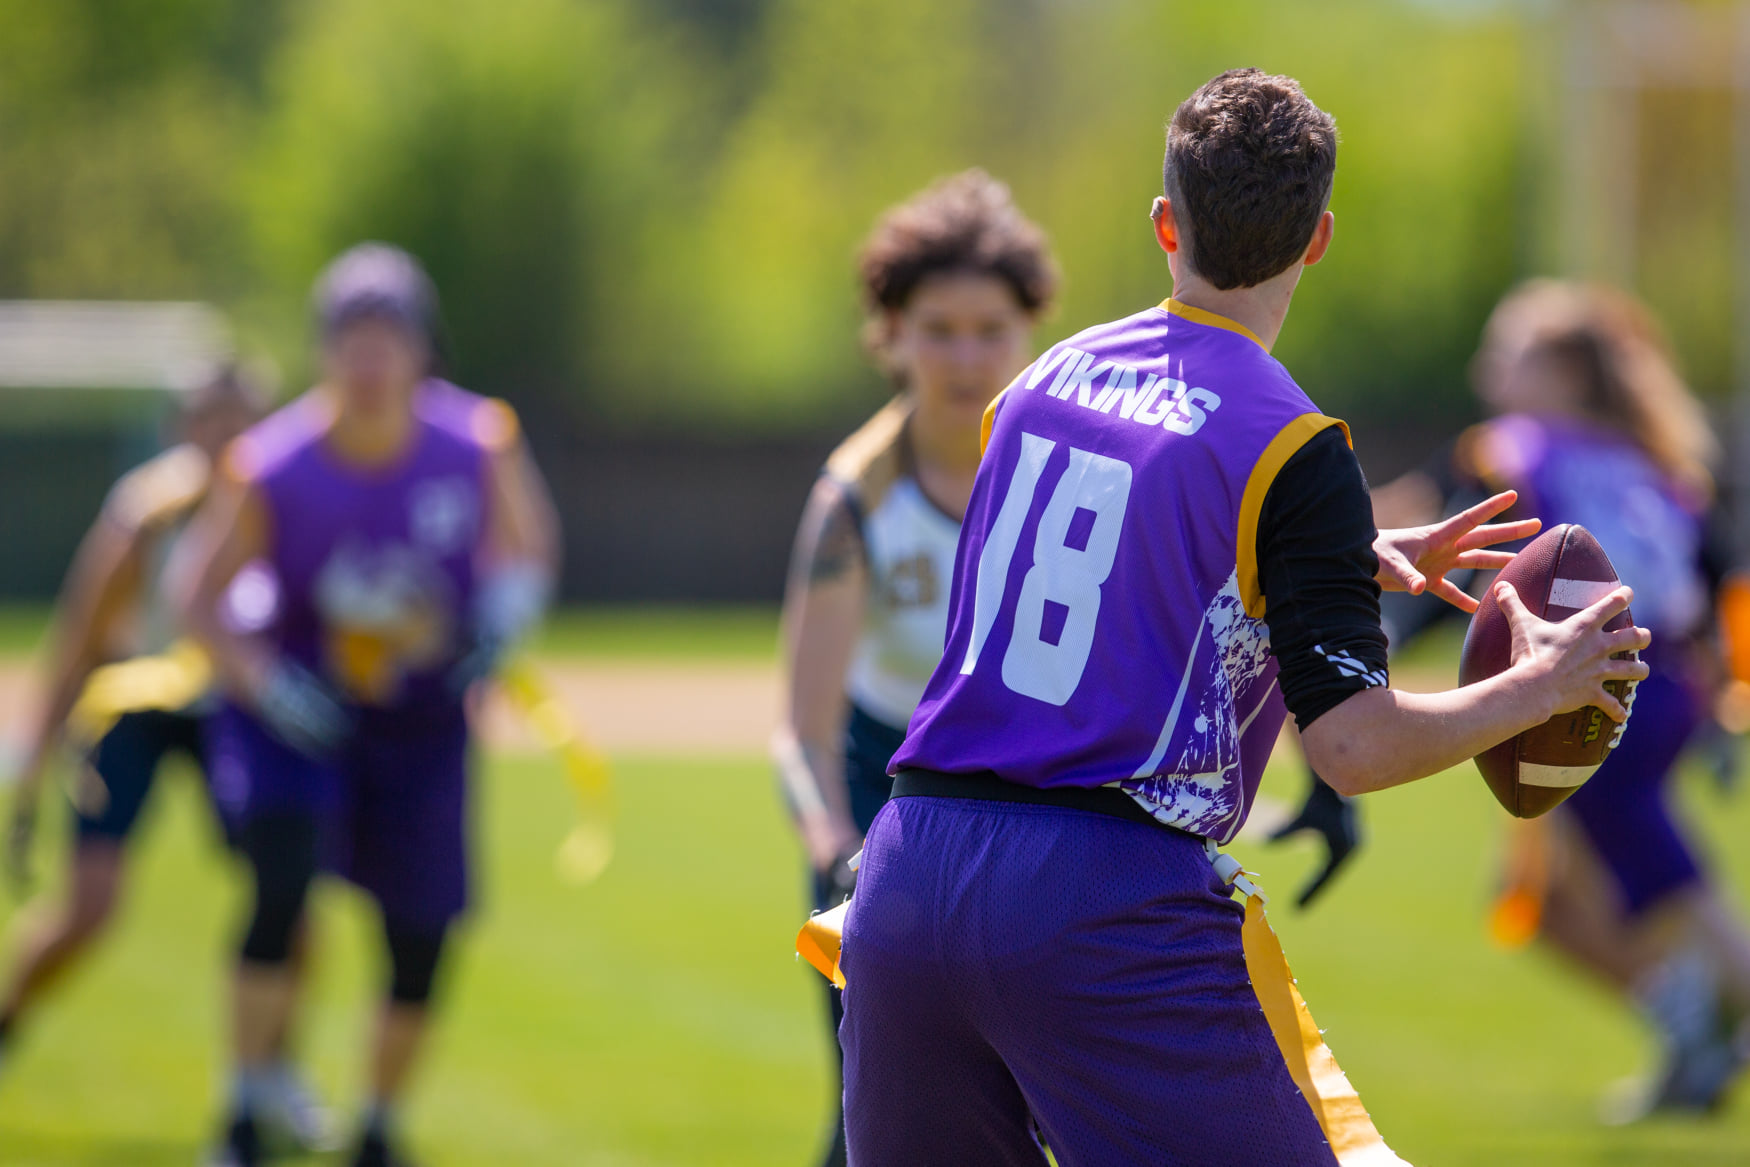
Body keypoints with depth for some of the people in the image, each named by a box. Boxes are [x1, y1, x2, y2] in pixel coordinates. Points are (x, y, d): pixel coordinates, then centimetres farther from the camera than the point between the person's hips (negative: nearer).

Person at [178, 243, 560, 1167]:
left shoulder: (478, 446, -13)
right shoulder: (271, 468, -19)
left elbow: (527, 546, 5)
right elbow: (199, 599, -9)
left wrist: (510, 601, -17)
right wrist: (264, 684, -24)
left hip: (424, 725, 3)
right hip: (303, 718, -3)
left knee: (420, 944, 6)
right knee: (281, 887, -27)